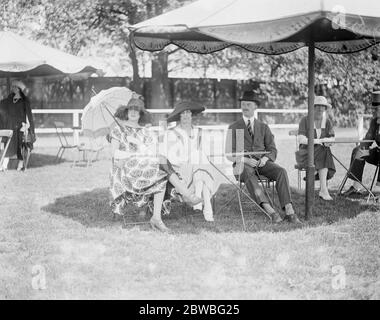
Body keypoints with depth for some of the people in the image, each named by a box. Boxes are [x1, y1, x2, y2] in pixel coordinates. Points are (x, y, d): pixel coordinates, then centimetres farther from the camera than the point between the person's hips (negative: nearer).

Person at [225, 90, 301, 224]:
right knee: (249, 176, -39)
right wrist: (246, 160, -16)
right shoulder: (234, 128, 10)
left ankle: (289, 212, -39)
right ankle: (270, 211, -52)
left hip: (261, 163, 3)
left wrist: (265, 159, -12)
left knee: (281, 171, -29)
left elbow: (272, 150, 12)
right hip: (242, 164, -3)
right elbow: (230, 154, 2)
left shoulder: (263, 127, 17)